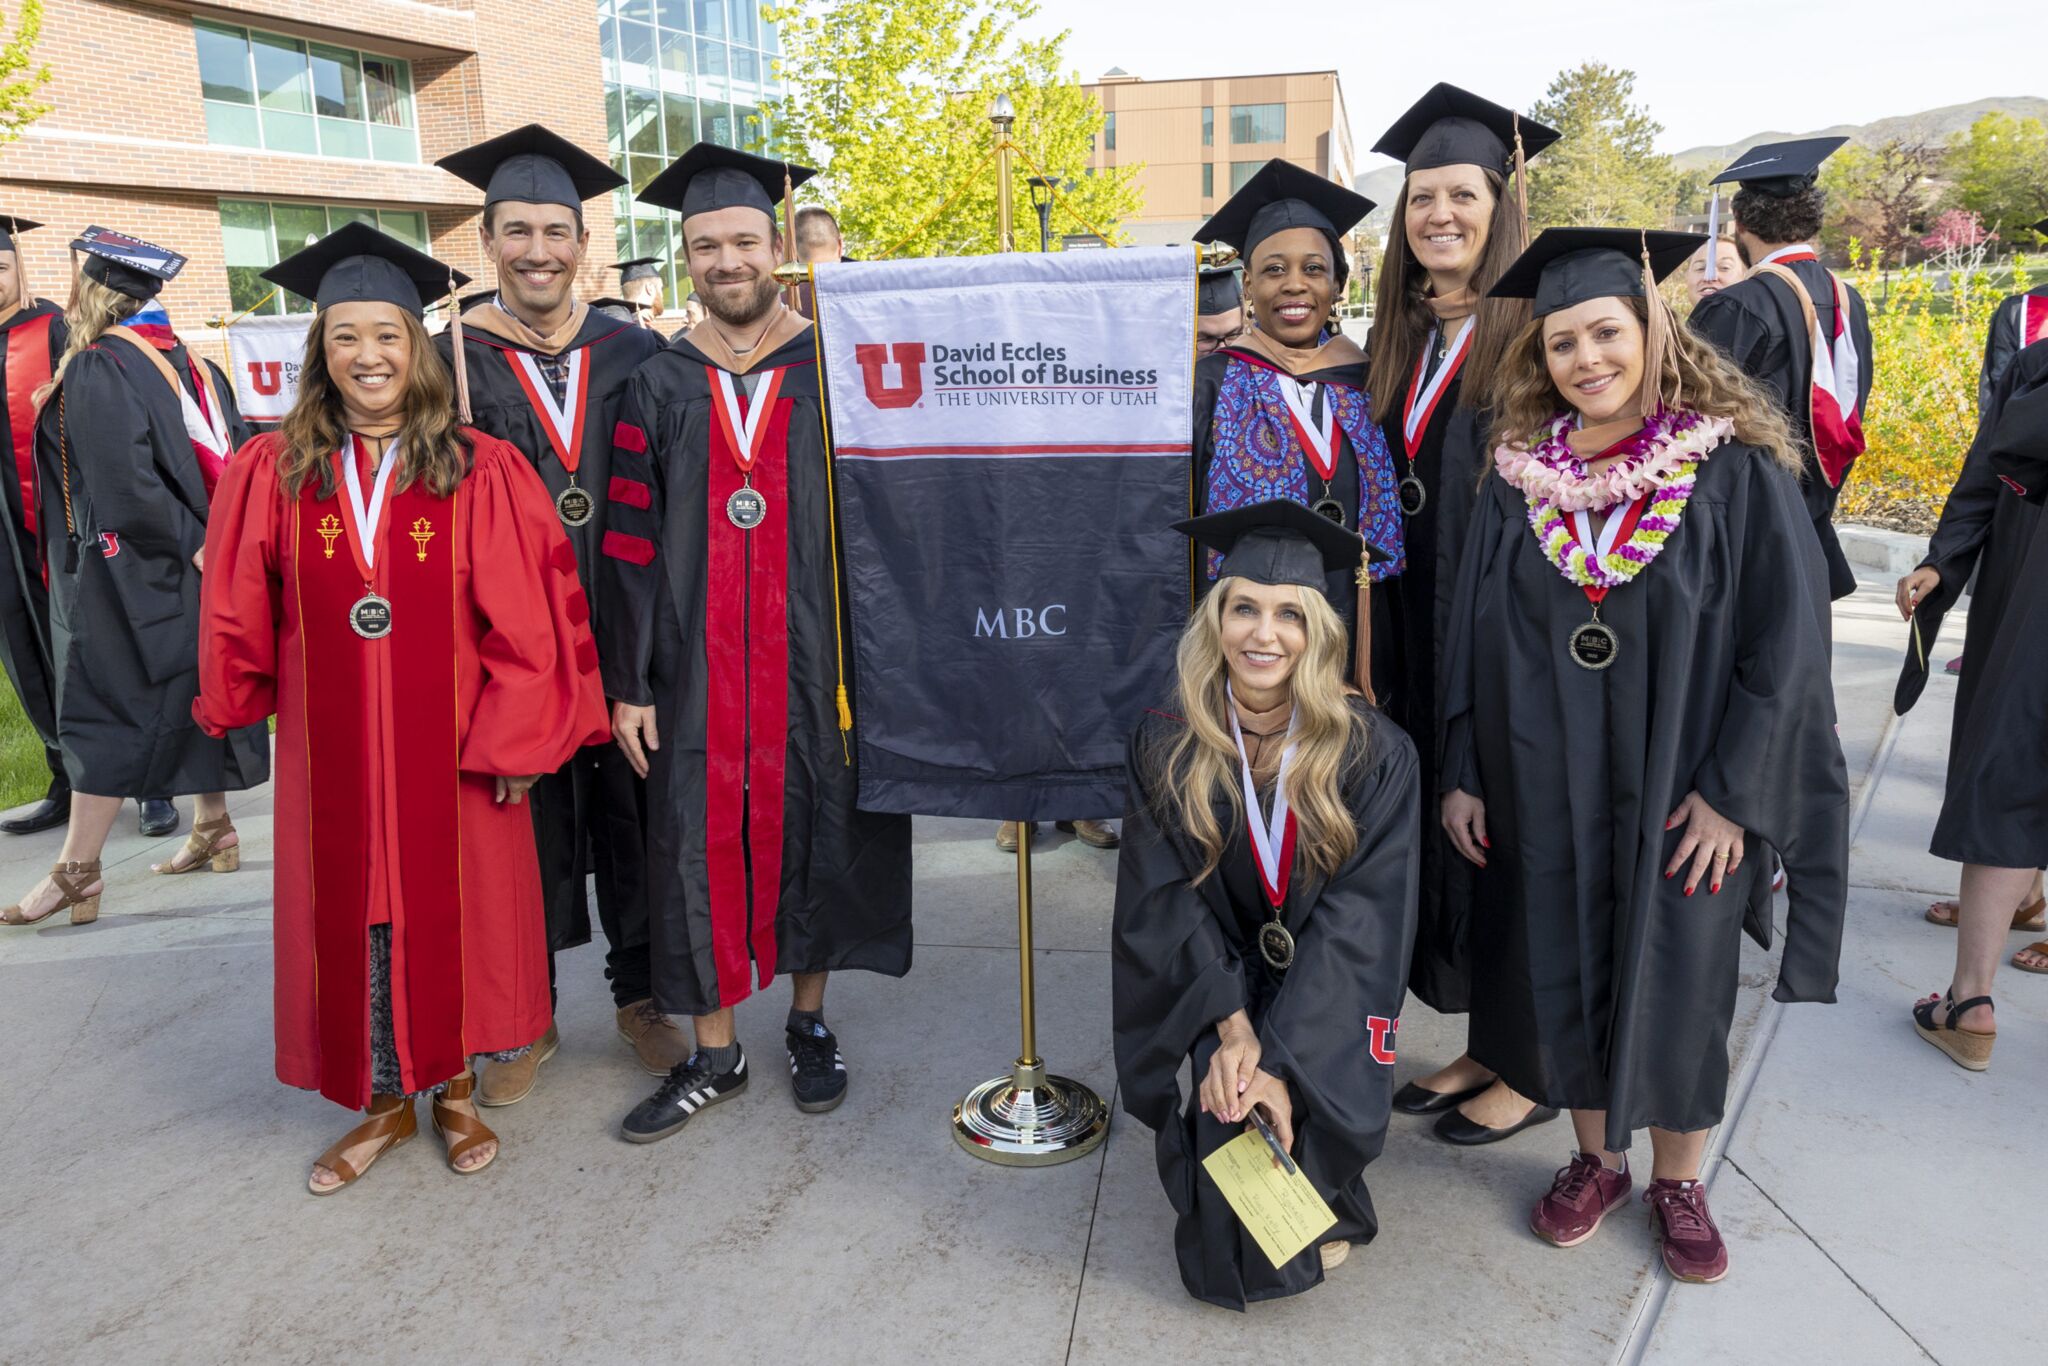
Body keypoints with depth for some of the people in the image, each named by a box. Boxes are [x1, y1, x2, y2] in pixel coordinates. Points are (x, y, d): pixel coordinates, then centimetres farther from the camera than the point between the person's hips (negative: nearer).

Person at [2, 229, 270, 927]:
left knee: (104, 714, -4)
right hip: (195, 562, 8)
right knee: (196, 697, 15)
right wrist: (201, 540, 10)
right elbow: (222, 464, 11)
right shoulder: (188, 364, 8)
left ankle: (76, 875, 1)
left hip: (125, 574, -8)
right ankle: (213, 830, 24)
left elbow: (123, 485, -22)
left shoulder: (93, 372, -14)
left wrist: (188, 546, -15)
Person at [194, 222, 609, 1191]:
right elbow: (241, 614, 8)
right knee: (350, 918, 11)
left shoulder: (483, 472, -7)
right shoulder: (273, 473, 0)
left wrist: (516, 738, -10)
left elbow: (526, 615, -9)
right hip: (332, 750, 2)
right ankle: (384, 1103, 31)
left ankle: (455, 1087, 32)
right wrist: (237, 707, 13)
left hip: (451, 747, -2)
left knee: (453, 913, 10)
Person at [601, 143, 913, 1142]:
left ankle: (810, 1023, 30)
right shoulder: (659, 387, 6)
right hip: (696, 669, 1)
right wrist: (628, 681, -1)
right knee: (699, 846, 6)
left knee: (811, 834, 9)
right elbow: (631, 544, 3)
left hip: (813, 661, -1)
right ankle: (714, 1054, 23)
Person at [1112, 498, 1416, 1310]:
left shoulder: (1374, 755, -13)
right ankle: (1232, 1247, 15)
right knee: (1227, 1127, -21)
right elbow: (1162, 903, -9)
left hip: (1329, 999, 0)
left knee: (1292, 1111, -22)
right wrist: (1230, 1027, -21)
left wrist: (1280, 1057, -24)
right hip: (1213, 990, 1)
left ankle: (1321, 1214, 15)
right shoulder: (1167, 749, -9)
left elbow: (1361, 917, -16)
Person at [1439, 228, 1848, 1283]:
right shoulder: (1519, 478, 1)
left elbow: (1787, 641, -9)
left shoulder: (1737, 471, -8)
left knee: (1675, 985, 10)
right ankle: (1596, 1160, 34)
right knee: (1563, 973, 12)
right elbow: (1474, 631, 3)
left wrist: (1731, 790, -14)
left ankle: (1678, 1181, 33)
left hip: (1676, 790, -2)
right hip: (1545, 790, 2)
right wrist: (1462, 773, 0)